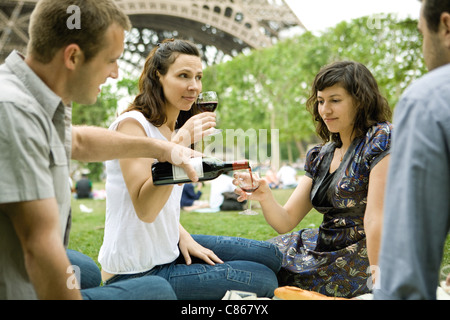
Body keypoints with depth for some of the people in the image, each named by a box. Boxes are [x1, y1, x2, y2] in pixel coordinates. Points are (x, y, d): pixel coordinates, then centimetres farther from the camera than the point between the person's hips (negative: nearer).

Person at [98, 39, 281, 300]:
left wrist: (183, 236, 0)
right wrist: (180, 143, -32)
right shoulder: (133, 124, -17)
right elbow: (145, 209, -27)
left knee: (270, 256, 9)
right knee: (263, 281, -12)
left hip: (169, 249, 9)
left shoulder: (174, 129, 11)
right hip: (136, 273, -9)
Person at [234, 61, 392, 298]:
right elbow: (286, 221, 4)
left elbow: (376, 218, -19)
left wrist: (377, 280, -22)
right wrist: (265, 197, -15)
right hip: (325, 248, 7)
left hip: (362, 260, -7)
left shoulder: (381, 141, -11)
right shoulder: (321, 156, 11)